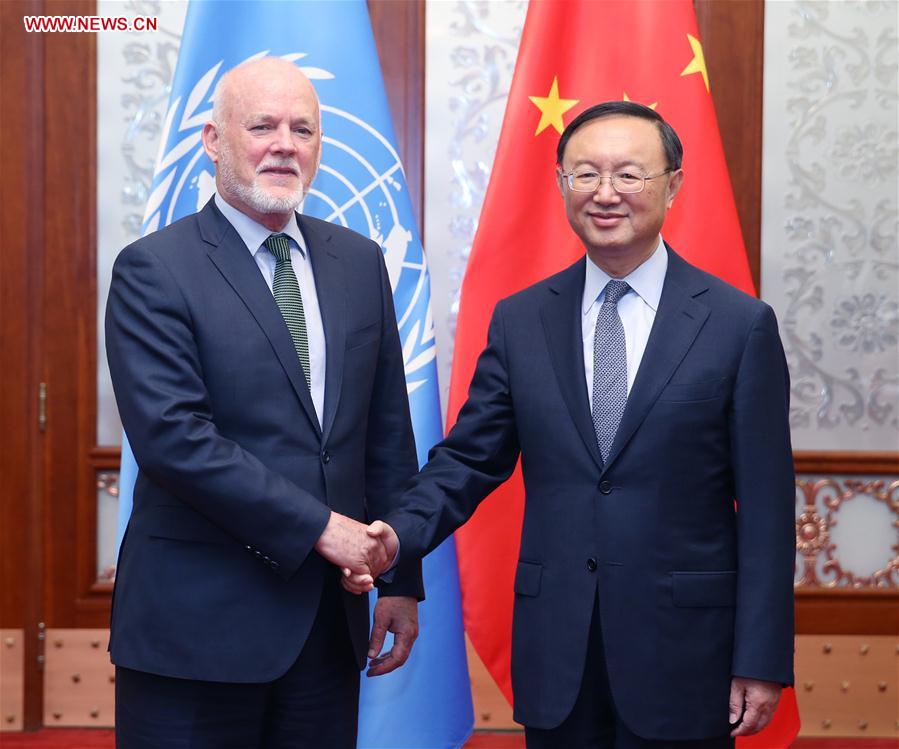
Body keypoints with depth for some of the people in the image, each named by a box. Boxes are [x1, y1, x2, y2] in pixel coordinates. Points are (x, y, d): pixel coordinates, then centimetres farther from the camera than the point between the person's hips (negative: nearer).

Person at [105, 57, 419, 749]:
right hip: (200, 622, -5)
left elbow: (387, 432, 12)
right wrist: (317, 525, -17)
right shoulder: (155, 270, -7)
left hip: (330, 618, 5)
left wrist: (401, 579, 10)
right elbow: (171, 435, -18)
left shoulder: (360, 263, 10)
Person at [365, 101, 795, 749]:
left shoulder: (741, 324, -4)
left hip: (682, 644, -2)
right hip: (555, 648, 2)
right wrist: (401, 534, -13)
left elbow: (766, 506, -4)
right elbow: (470, 457, 7)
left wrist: (762, 663, -6)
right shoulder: (520, 320, 5)